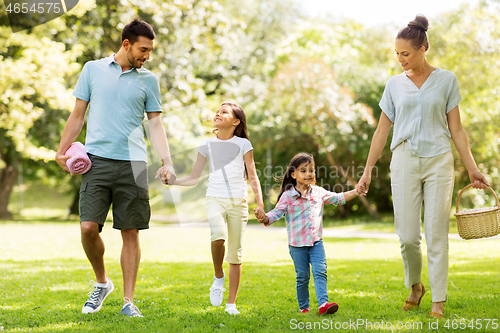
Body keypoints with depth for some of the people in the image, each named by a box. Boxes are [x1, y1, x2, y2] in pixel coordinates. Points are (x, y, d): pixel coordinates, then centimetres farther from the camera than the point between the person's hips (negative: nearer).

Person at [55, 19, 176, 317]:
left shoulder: (149, 80, 10)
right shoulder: (93, 70, 10)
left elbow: (156, 124, 9)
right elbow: (78, 114, 14)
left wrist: (167, 162, -3)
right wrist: (63, 150, 8)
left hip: (133, 164, 1)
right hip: (97, 160, 0)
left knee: (131, 233, 0)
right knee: (88, 227, -10)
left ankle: (129, 301, 8)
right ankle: (102, 282, 15)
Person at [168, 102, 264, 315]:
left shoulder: (243, 144, 6)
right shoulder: (207, 145, 11)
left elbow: (252, 177, 6)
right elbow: (193, 179, 12)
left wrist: (260, 203, -5)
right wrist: (170, 180, -2)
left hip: (238, 201, 0)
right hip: (215, 199, 0)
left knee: (235, 253, 1)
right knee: (218, 236, -29)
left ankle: (231, 303, 11)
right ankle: (218, 277, -3)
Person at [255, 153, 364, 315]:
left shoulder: (319, 192, 6)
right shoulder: (288, 196, -7)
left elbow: (338, 198, 16)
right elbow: (276, 213, -12)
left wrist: (356, 192, 5)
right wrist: (264, 218, -33)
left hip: (316, 241, 3)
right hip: (297, 244, -3)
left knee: (320, 271, -11)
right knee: (302, 276, 5)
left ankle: (323, 303, -18)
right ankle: (303, 308, 17)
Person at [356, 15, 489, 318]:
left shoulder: (446, 80, 3)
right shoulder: (395, 84, 8)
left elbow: (456, 129, 5)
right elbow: (382, 131, 11)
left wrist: (472, 168, 0)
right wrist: (368, 171, 9)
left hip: (438, 161, -1)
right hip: (405, 162, 2)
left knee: (437, 234, -3)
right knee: (408, 235, -1)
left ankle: (439, 300, 6)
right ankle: (415, 286, 25)